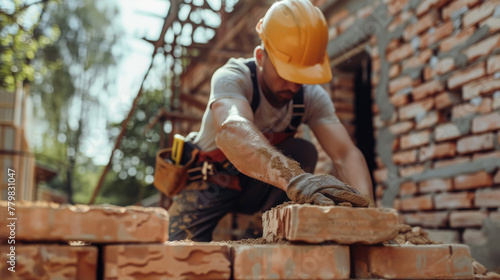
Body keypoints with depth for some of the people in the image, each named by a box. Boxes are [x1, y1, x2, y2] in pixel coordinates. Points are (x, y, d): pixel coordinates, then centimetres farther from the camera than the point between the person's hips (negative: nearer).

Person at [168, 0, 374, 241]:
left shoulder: (312, 97, -18)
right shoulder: (232, 77, -31)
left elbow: (345, 153, -29)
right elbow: (231, 130, -53)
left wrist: (364, 206, -51)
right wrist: (293, 177, -71)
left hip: (254, 188, 3)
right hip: (207, 184, -2)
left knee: (304, 152, -25)